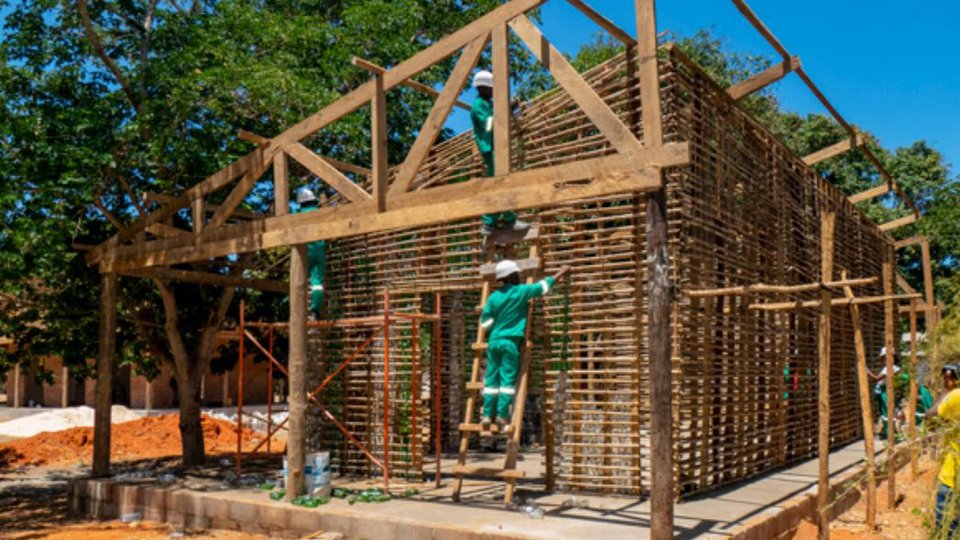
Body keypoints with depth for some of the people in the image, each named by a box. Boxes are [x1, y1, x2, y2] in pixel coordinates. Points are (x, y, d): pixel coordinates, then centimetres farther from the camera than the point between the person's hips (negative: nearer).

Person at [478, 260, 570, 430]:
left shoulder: (493, 297, 4)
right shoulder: (522, 291, -3)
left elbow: (485, 323, 5)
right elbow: (545, 284, 9)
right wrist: (562, 272, 22)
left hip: (494, 341, 4)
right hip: (510, 341, -4)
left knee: (491, 379, 5)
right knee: (507, 379, -2)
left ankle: (487, 416, 2)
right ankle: (501, 416, -9)